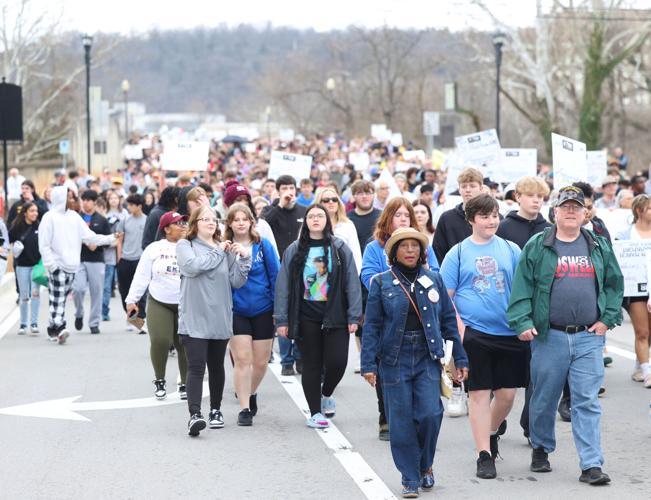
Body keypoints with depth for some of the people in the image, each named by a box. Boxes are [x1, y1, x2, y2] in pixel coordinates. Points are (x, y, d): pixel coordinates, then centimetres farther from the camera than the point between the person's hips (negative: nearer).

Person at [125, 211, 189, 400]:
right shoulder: (154, 248, 5)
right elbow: (141, 275, 5)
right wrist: (132, 299, 2)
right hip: (159, 303, 0)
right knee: (160, 341, -12)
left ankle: (185, 384, 19)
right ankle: (160, 380, 11)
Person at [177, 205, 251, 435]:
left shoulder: (226, 249, 10)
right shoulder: (185, 245, 2)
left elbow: (237, 281, 5)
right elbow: (192, 266, -18)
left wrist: (244, 257, -8)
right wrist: (218, 253, -9)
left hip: (220, 319, 4)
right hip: (194, 319, -4)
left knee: (216, 367, 14)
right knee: (196, 367, -12)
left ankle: (215, 410, 29)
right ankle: (194, 414, -18)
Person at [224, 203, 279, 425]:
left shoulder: (263, 245, -3)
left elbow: (275, 276, 0)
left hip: (263, 310, 1)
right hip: (237, 311, -1)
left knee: (261, 362, 8)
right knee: (242, 359, -6)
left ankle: (251, 392, 35)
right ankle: (244, 408, 0)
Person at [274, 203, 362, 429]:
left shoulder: (340, 249, 3)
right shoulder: (294, 251, 4)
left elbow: (352, 283, 2)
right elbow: (283, 285, 4)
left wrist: (354, 316, -4)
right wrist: (282, 319, 0)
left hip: (335, 315, 0)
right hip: (306, 316, 0)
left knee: (337, 361, -7)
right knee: (312, 365, 5)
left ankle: (326, 394, 24)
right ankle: (315, 412, 15)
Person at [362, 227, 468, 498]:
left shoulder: (433, 279, 7)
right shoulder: (382, 282, 1)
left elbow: (449, 320, 10)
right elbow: (372, 325, 1)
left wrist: (459, 358, 8)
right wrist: (368, 363, -5)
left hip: (427, 359, 1)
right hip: (395, 361, -1)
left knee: (430, 414, -10)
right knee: (401, 422, -1)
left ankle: (425, 466, 16)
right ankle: (410, 478, 11)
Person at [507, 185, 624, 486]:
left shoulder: (599, 247, 10)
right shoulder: (536, 247, 2)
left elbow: (615, 284, 15)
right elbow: (521, 288, -1)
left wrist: (608, 319, 5)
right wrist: (523, 322, -11)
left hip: (588, 337, 1)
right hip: (549, 337, -1)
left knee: (587, 402, -3)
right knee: (544, 399, 10)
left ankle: (591, 465, -4)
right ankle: (540, 449, 32)